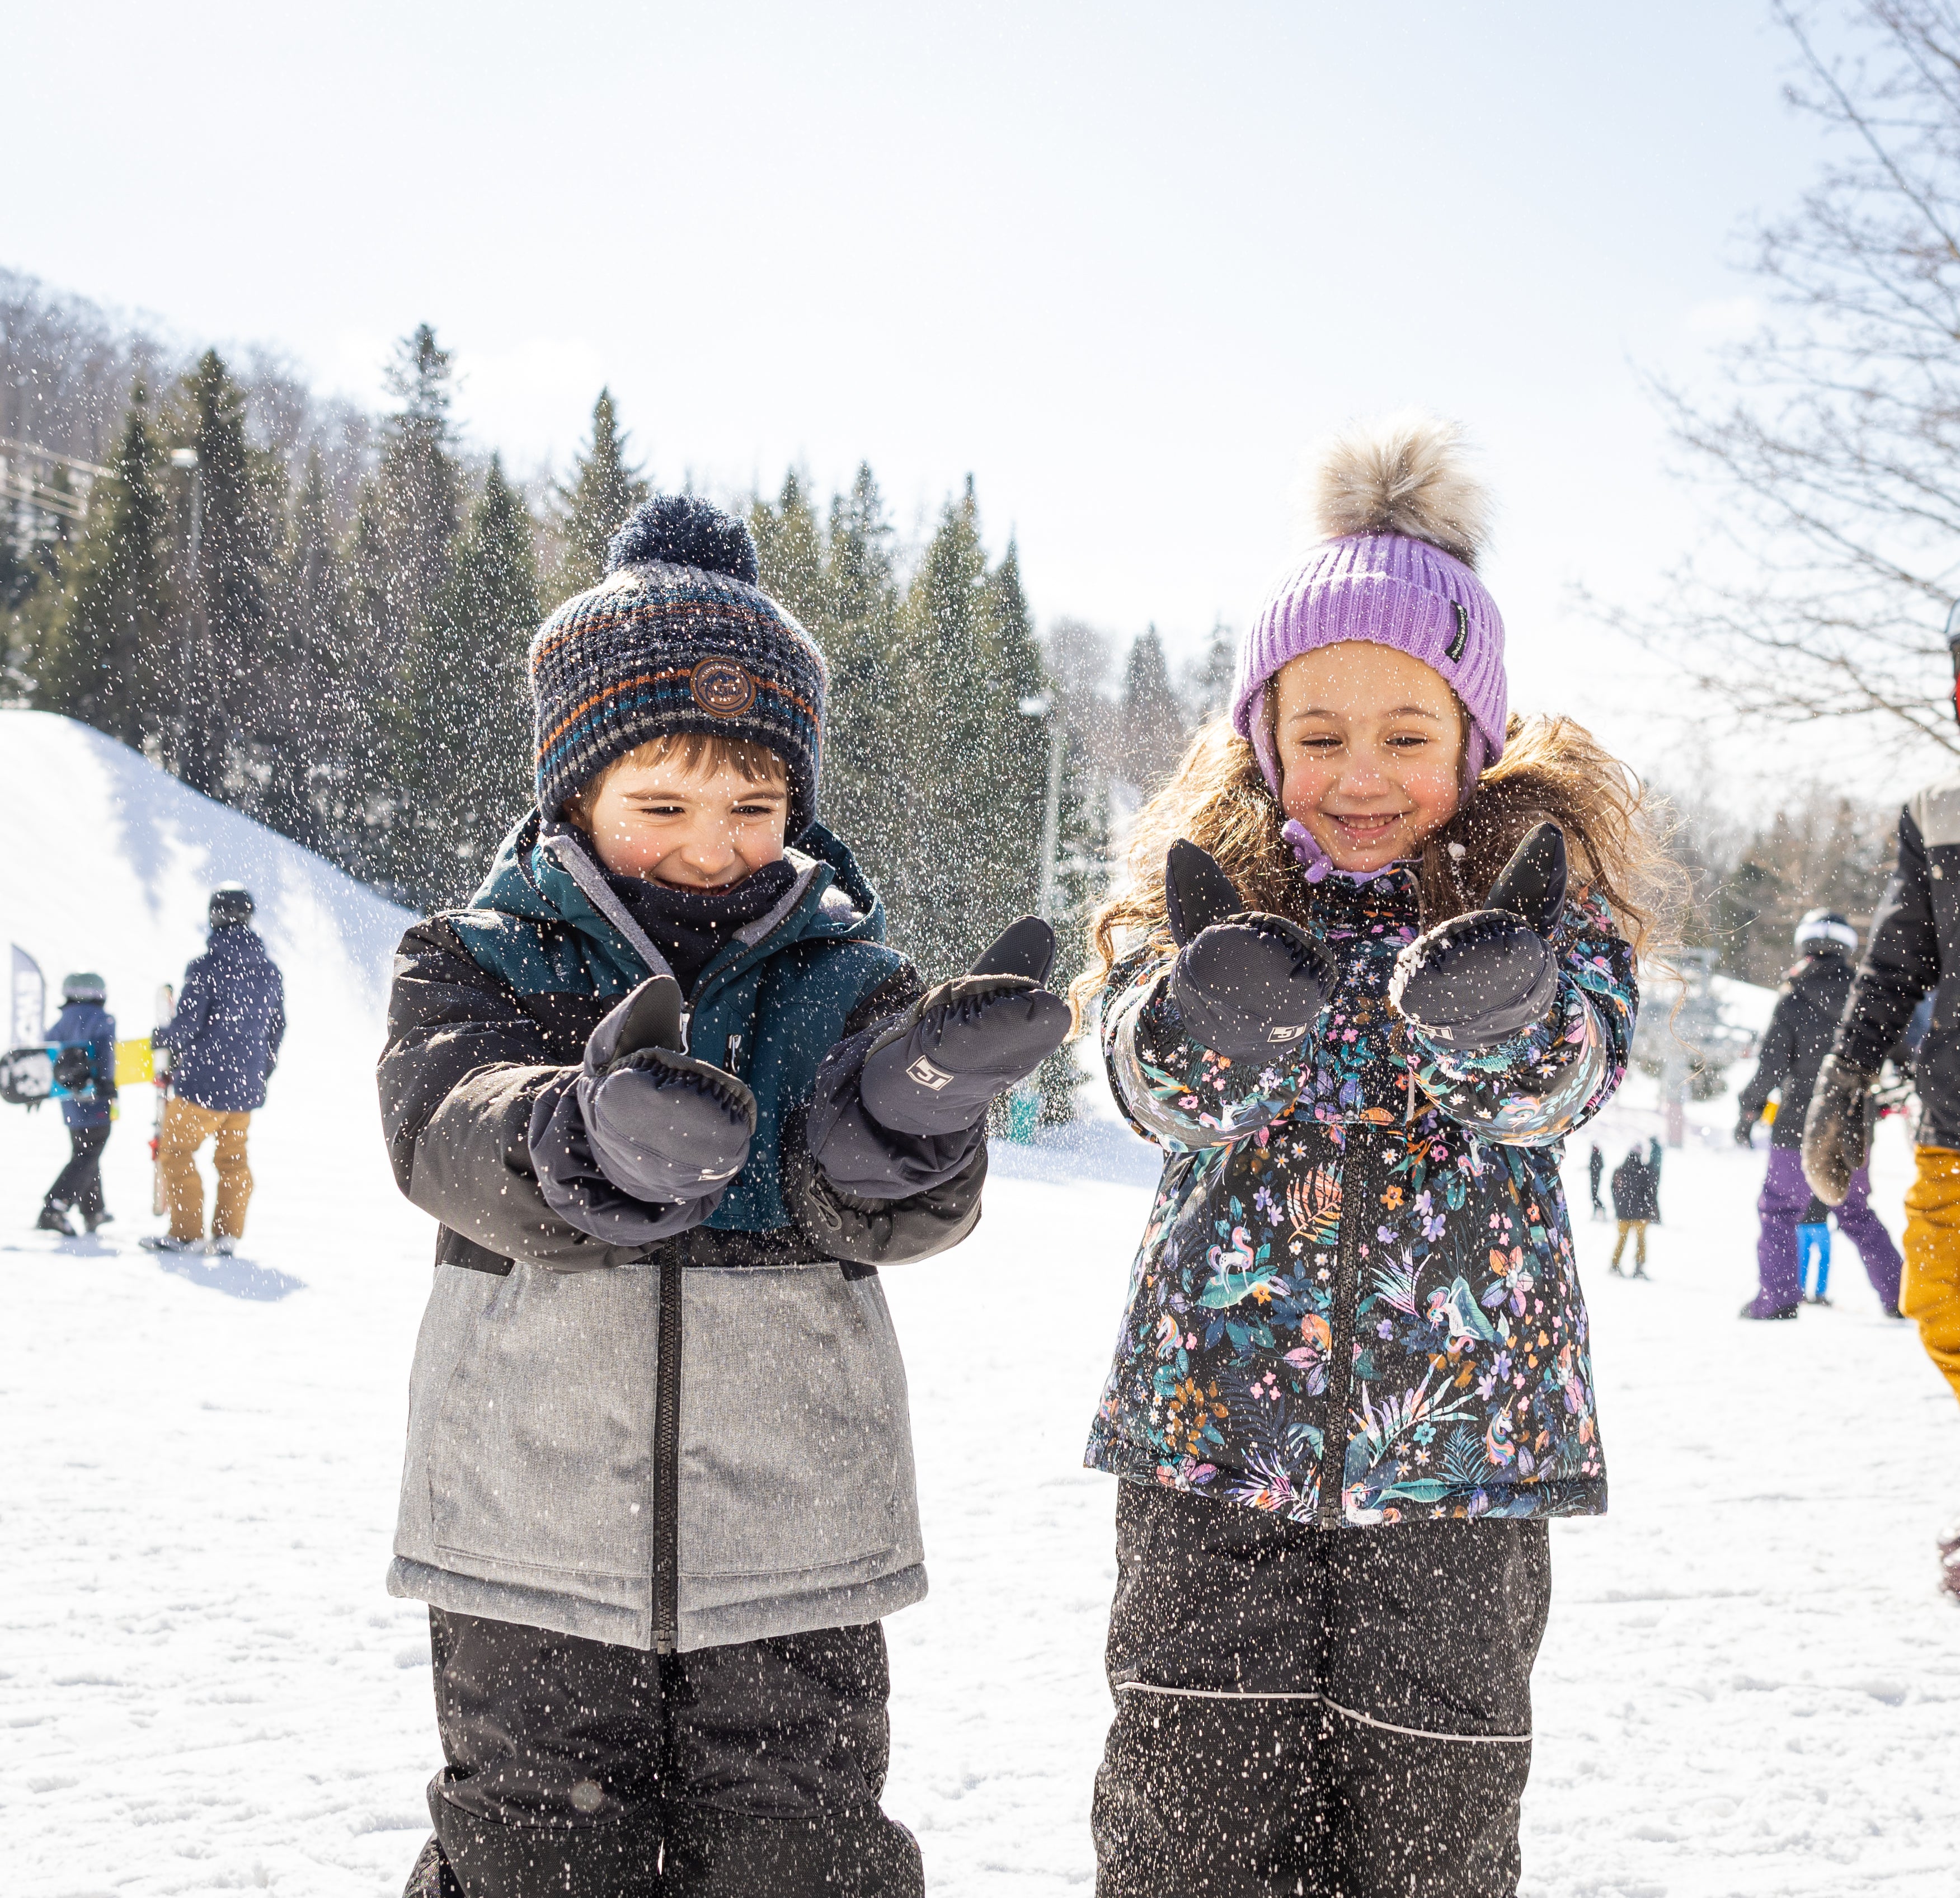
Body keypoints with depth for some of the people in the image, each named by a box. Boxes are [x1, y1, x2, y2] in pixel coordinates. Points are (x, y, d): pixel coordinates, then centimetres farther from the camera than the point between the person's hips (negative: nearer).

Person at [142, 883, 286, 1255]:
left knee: (176, 1152, 6)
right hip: (246, 1086, 6)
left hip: (204, 1081, -6)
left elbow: (187, 1025, -16)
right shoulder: (270, 971, 5)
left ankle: (186, 1233, 4)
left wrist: (163, 1037, 6)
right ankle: (228, 1235, 15)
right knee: (234, 1158, 16)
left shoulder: (207, 966, -14)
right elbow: (276, 1030, 13)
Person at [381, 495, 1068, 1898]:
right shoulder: (477, 962, -1)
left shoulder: (844, 977, 2)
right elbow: (452, 1135, -21)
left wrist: (915, 1101, -36)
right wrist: (595, 1143, -44)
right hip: (535, 1548, -1)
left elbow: (887, 1209, -12)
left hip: (794, 1554, 1)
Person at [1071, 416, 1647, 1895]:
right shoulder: (1212, 878, 5)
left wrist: (1496, 1011, -39)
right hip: (1211, 1434, 1)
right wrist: (1211, 1008, -34)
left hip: (1460, 1443, 0)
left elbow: (1561, 1079, -15)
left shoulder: (1540, 883, 2)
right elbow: (1163, 1087, -10)